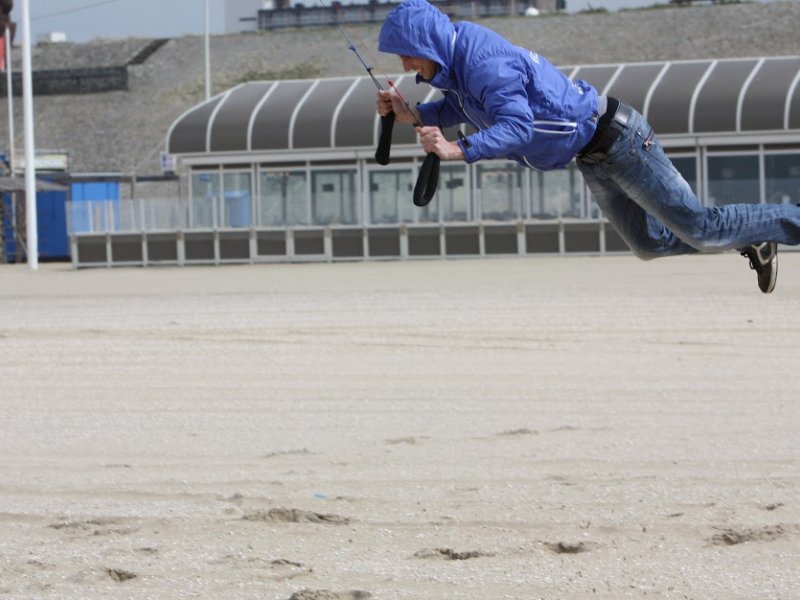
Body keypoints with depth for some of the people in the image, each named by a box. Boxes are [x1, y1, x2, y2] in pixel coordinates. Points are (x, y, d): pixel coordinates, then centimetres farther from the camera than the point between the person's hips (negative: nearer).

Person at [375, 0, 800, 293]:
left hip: (616, 141, -10)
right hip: (594, 158, 10)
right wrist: (412, 115, 0)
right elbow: (459, 107, 15)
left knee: (700, 228, -3)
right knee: (648, 244, 21)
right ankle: (754, 242, 34)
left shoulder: (484, 62, -28)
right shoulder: (456, 57, 2)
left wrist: (458, 150, -45)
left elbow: (517, 126, -36)